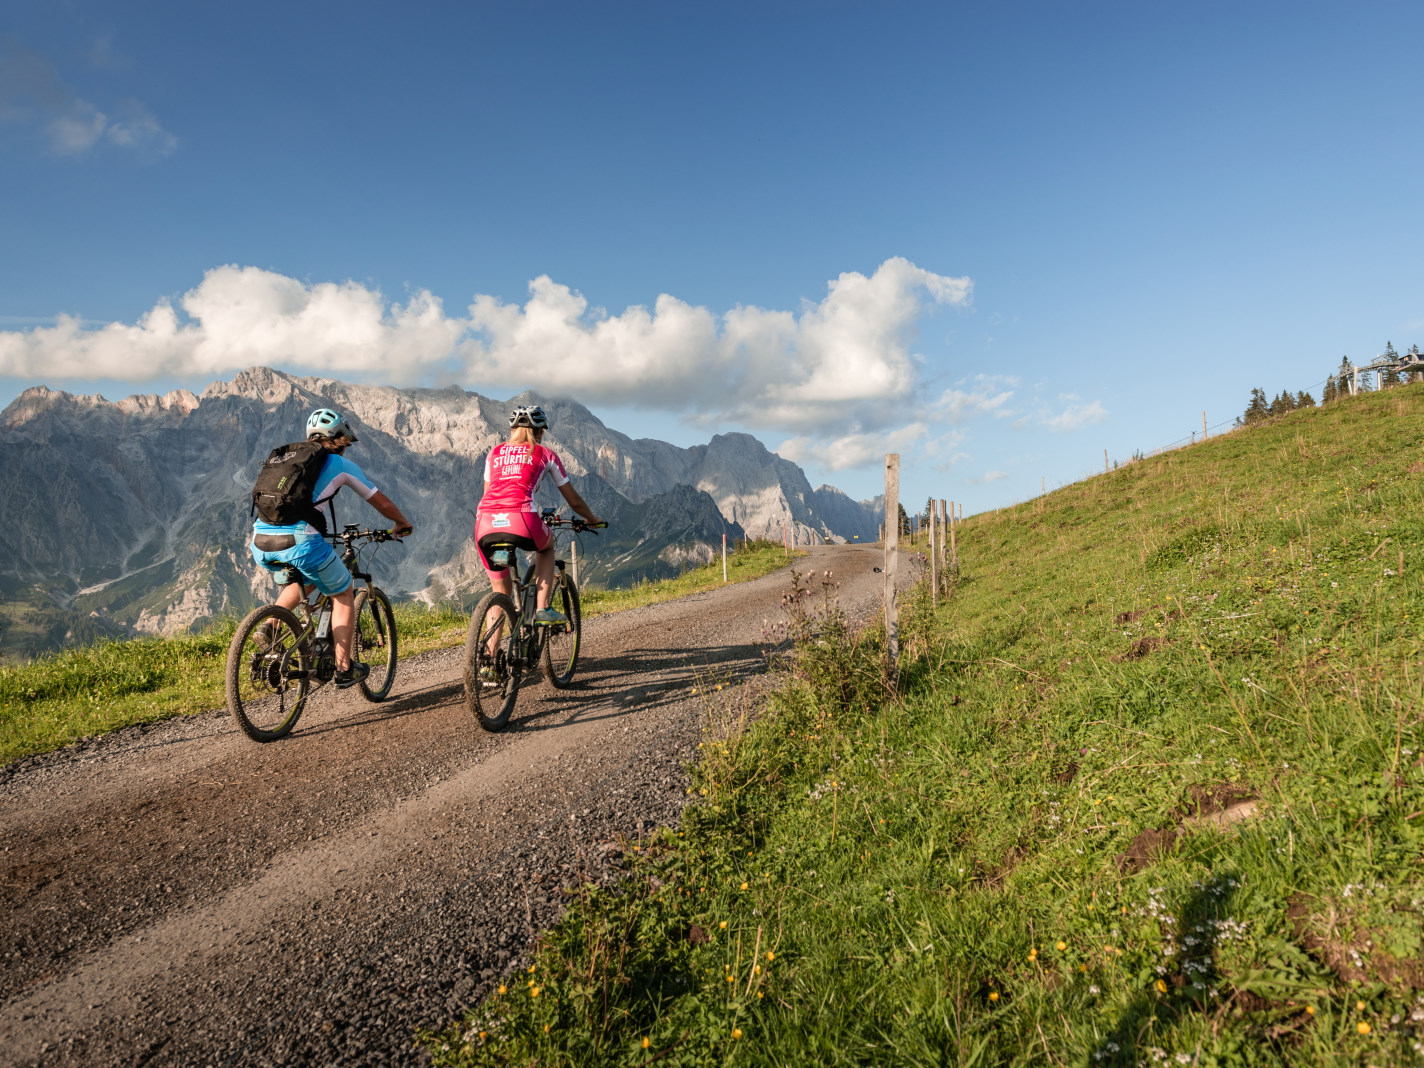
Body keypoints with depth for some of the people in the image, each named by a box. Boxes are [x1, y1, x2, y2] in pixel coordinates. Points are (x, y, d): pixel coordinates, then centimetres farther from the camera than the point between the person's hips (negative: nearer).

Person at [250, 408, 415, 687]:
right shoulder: (340, 465, 11)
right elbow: (381, 502, 20)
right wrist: (402, 523, 40)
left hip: (260, 541, 6)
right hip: (300, 541, -6)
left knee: (300, 583, 35)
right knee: (343, 593, 18)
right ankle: (344, 668, 17)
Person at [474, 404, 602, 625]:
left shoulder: (494, 453, 26)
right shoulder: (545, 453, 19)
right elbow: (574, 501, 25)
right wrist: (594, 520, 42)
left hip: (485, 524, 3)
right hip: (520, 520, -3)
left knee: (501, 592, 19)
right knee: (546, 545, 33)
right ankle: (543, 609, 20)